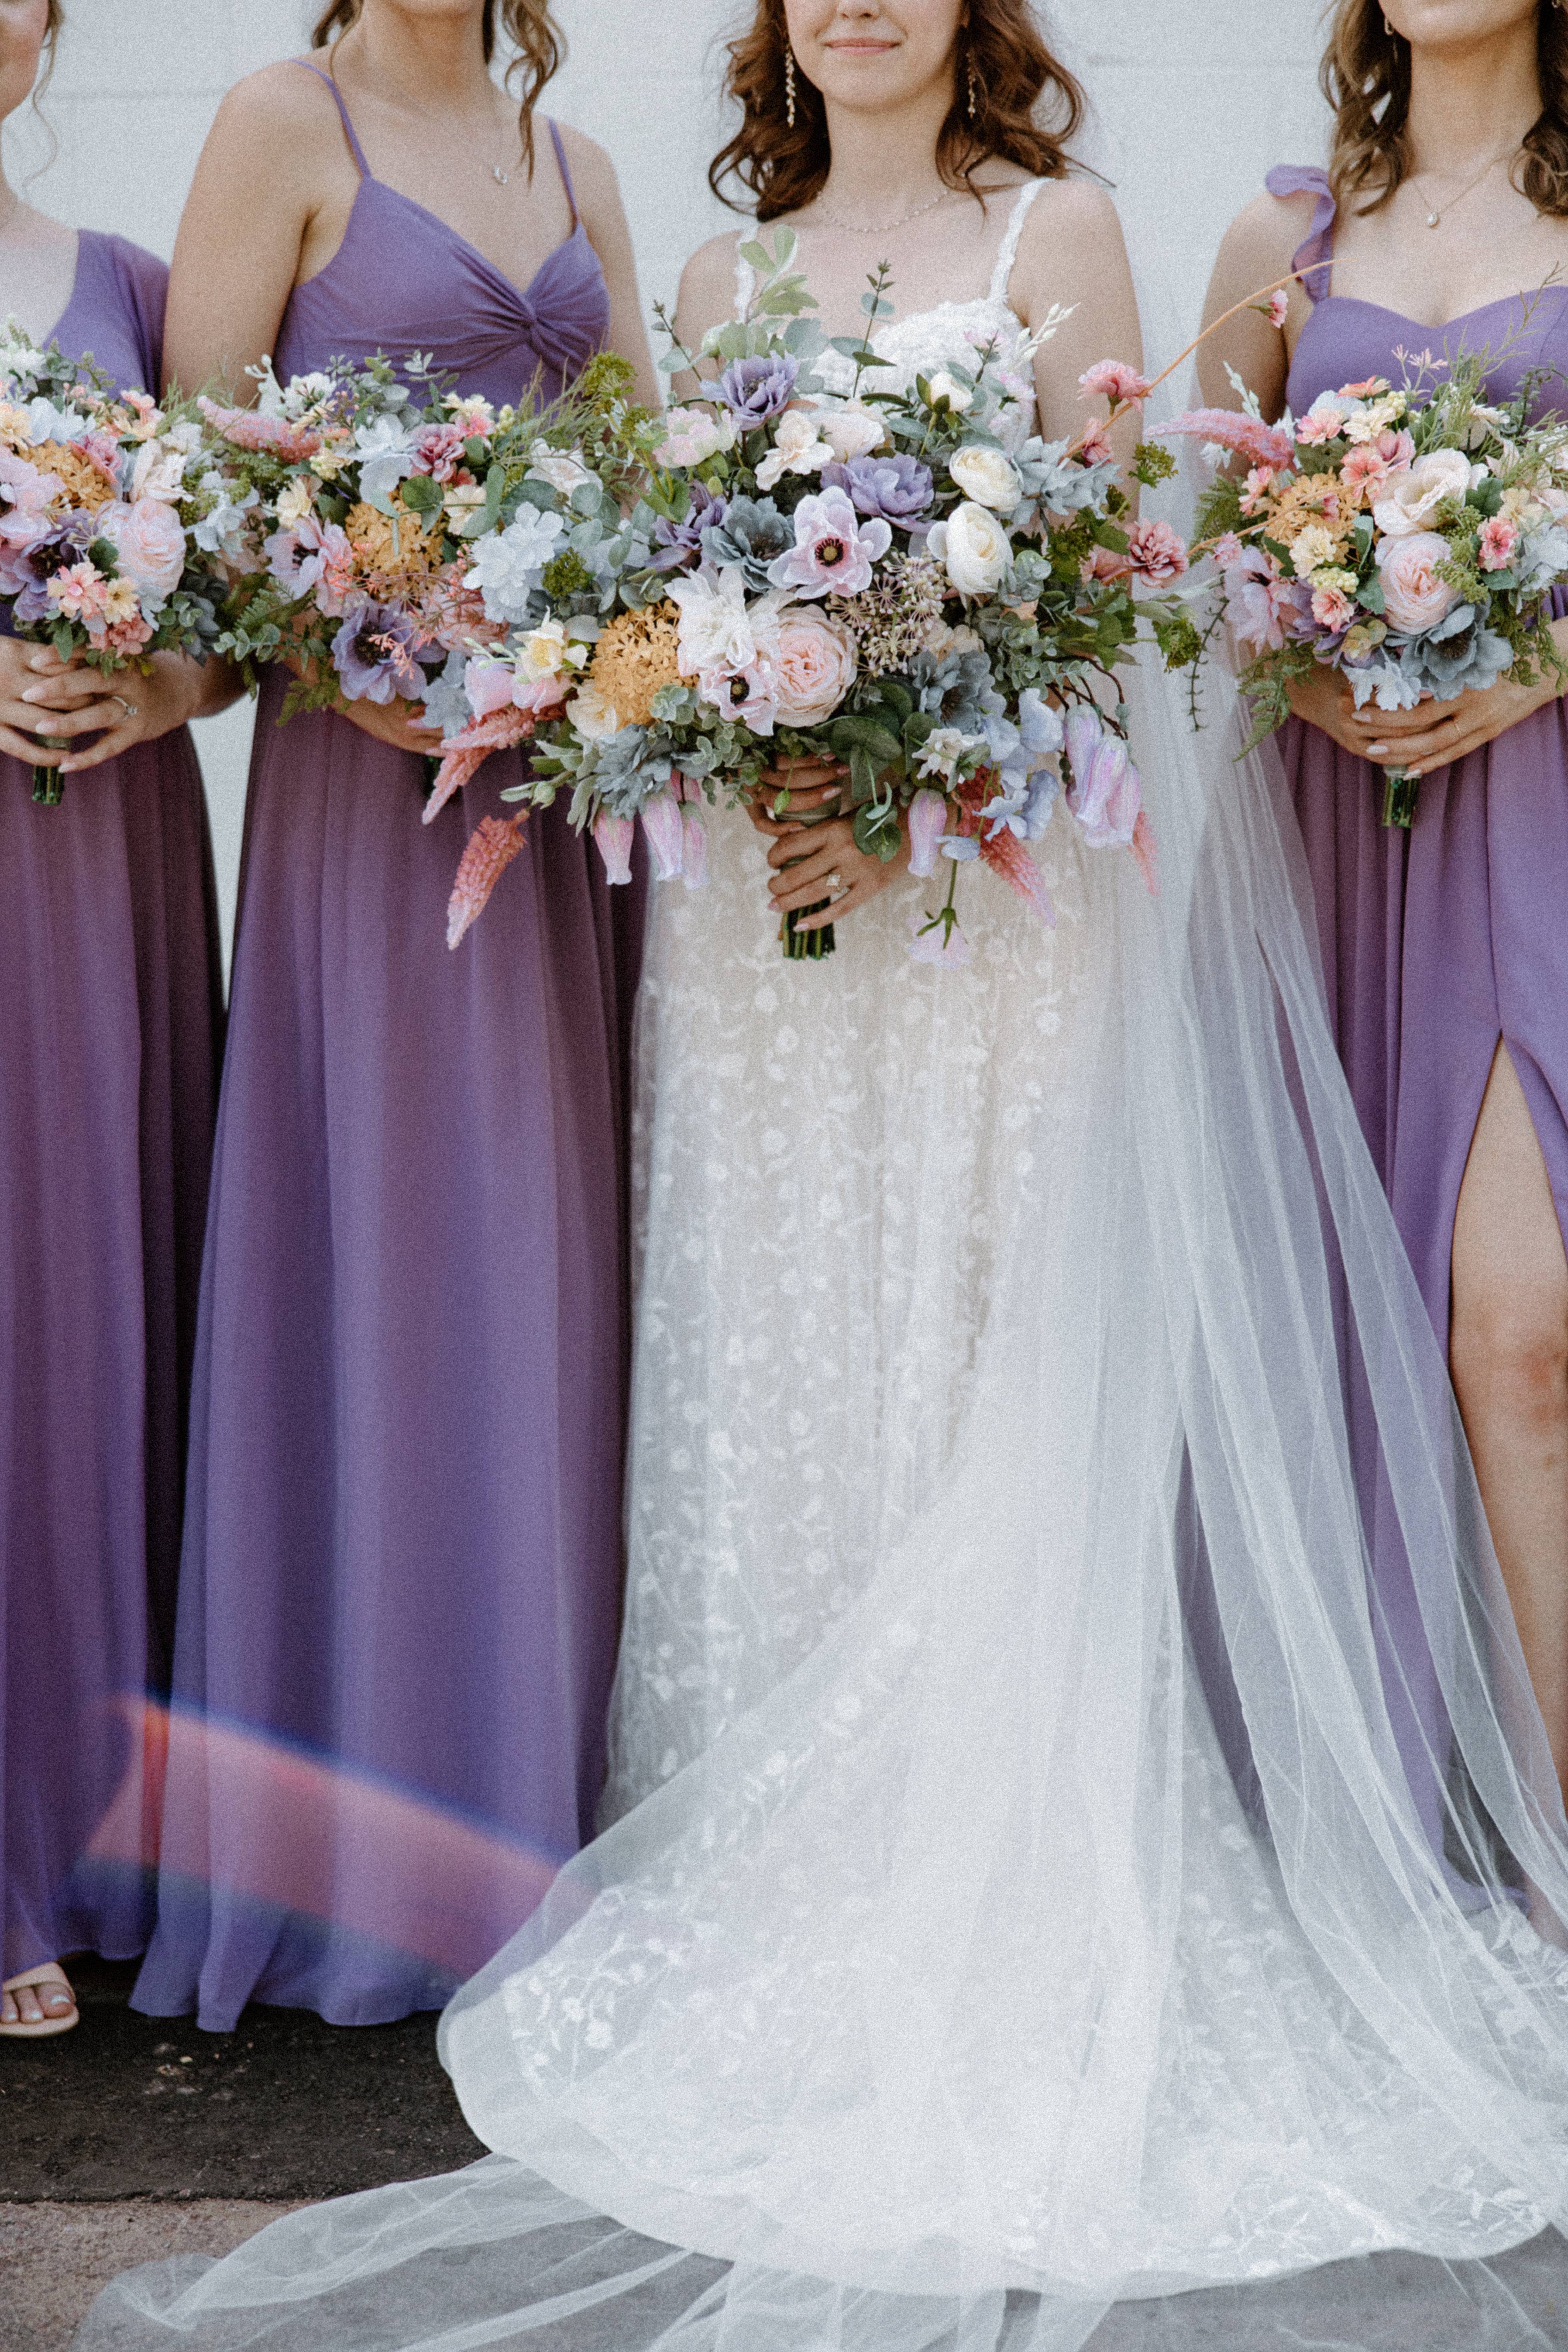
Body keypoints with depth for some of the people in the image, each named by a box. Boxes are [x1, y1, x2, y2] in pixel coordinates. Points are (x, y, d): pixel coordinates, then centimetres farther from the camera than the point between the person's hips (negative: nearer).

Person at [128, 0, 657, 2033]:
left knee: (555, 1253, 7)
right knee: (394, 1249, -3)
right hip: (376, 744, -5)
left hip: (575, 749, 6)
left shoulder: (575, 165, 17)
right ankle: (382, 1843, 8)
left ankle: (545, 1808, 19)